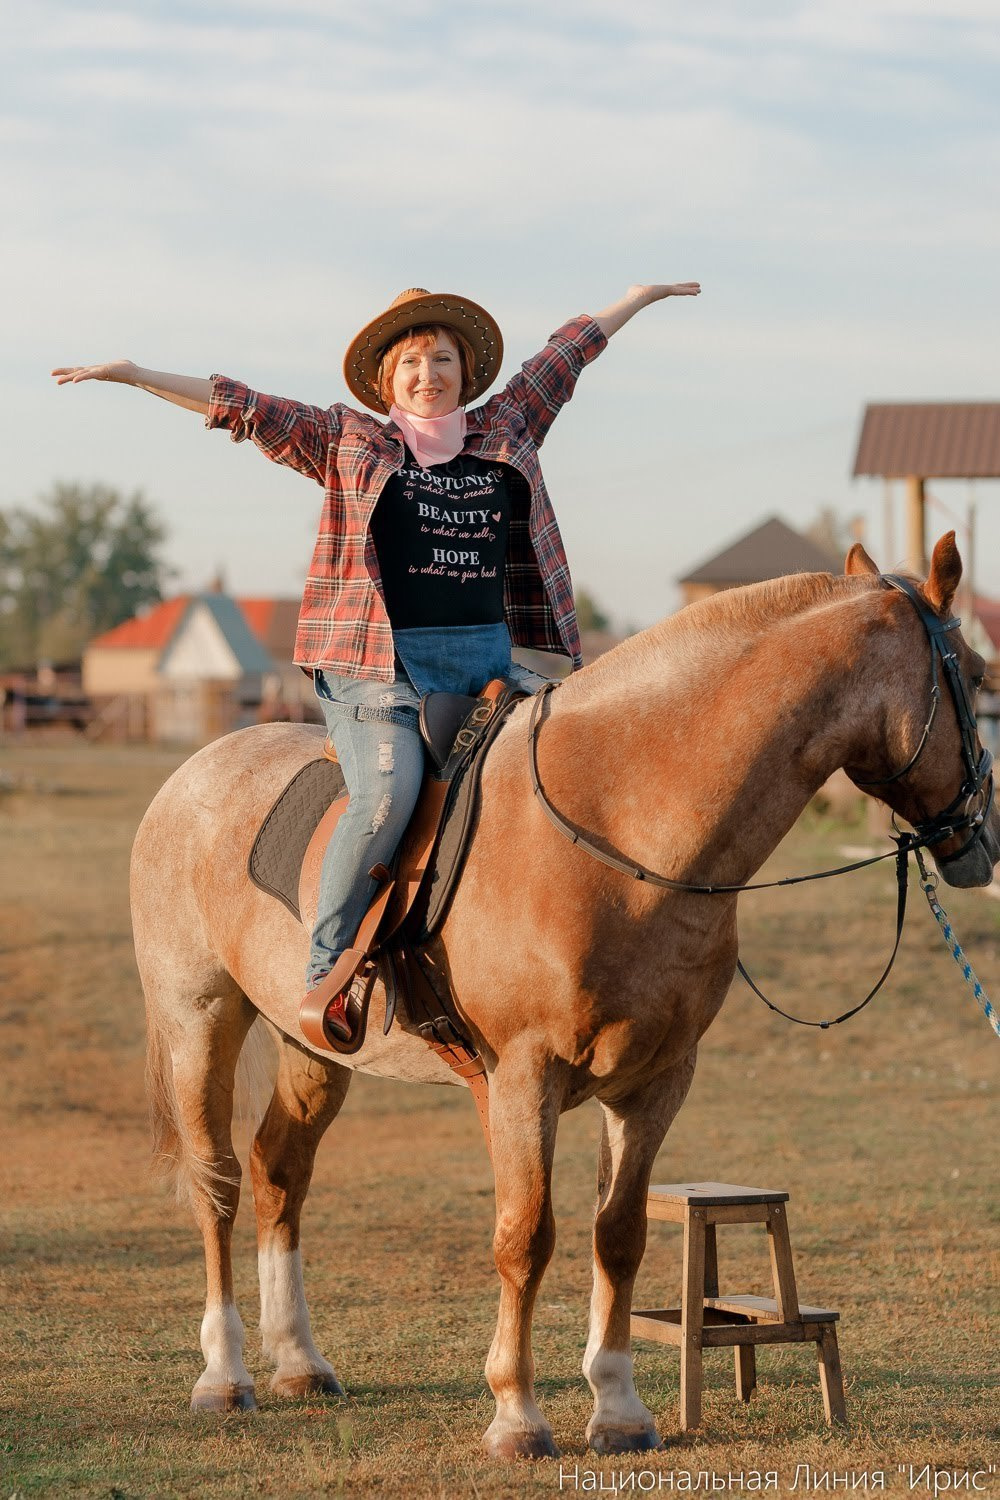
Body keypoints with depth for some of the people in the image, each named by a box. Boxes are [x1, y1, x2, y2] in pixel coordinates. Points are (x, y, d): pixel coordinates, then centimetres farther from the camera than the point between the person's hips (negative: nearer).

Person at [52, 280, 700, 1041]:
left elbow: (568, 351, 28)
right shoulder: (346, 442, 10)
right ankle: (324, 970, -18)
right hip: (380, 666, -4)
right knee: (389, 792, -28)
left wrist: (640, 296, 38)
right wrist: (131, 374, 5)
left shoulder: (507, 430, 18)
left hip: (490, 657, 5)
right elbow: (242, 405, 9)